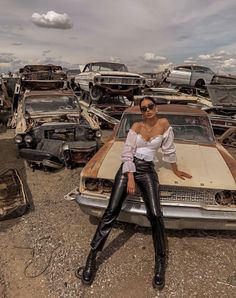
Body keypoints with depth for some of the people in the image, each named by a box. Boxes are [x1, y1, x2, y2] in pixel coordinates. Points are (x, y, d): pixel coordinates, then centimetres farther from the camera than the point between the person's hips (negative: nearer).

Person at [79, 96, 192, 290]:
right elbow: (127, 153, -4)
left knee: (155, 214, -14)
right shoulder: (136, 127, 0)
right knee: (111, 212, -7)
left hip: (148, 171, 1)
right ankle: (92, 257, 3)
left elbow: (169, 150, 12)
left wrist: (176, 170, 20)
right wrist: (130, 178, -12)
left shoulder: (164, 124, 3)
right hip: (128, 167, 0)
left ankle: (161, 262, 7)